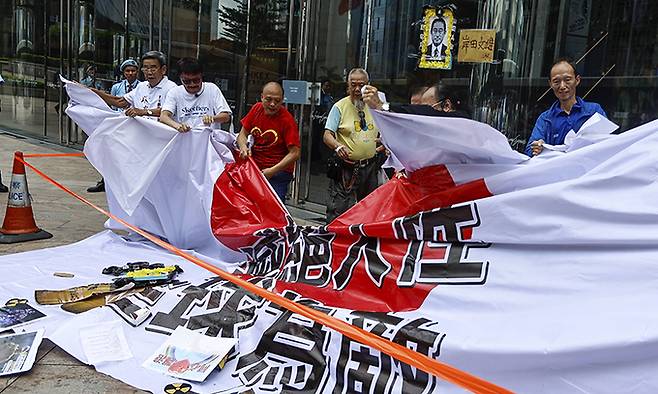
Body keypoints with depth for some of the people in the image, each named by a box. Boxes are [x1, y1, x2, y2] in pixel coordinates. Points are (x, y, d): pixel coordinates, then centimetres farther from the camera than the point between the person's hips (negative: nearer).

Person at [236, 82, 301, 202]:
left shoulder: (287, 120, -11)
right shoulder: (256, 109, 5)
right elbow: (242, 134, 15)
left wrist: (272, 171, -19)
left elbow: (294, 153, -14)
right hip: (253, 168, 5)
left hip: (278, 174, -5)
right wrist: (243, 147, -8)